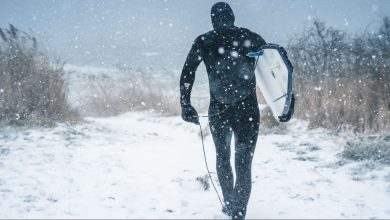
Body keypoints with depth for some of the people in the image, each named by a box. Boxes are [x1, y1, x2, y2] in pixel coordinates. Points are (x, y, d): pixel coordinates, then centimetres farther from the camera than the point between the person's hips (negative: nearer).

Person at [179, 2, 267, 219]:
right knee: (244, 166, 3)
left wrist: (186, 105, 0)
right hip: (248, 111, -1)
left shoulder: (204, 42, 2)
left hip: (218, 111, 1)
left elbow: (187, 74, -3)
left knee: (223, 158, 23)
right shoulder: (251, 38, 2)